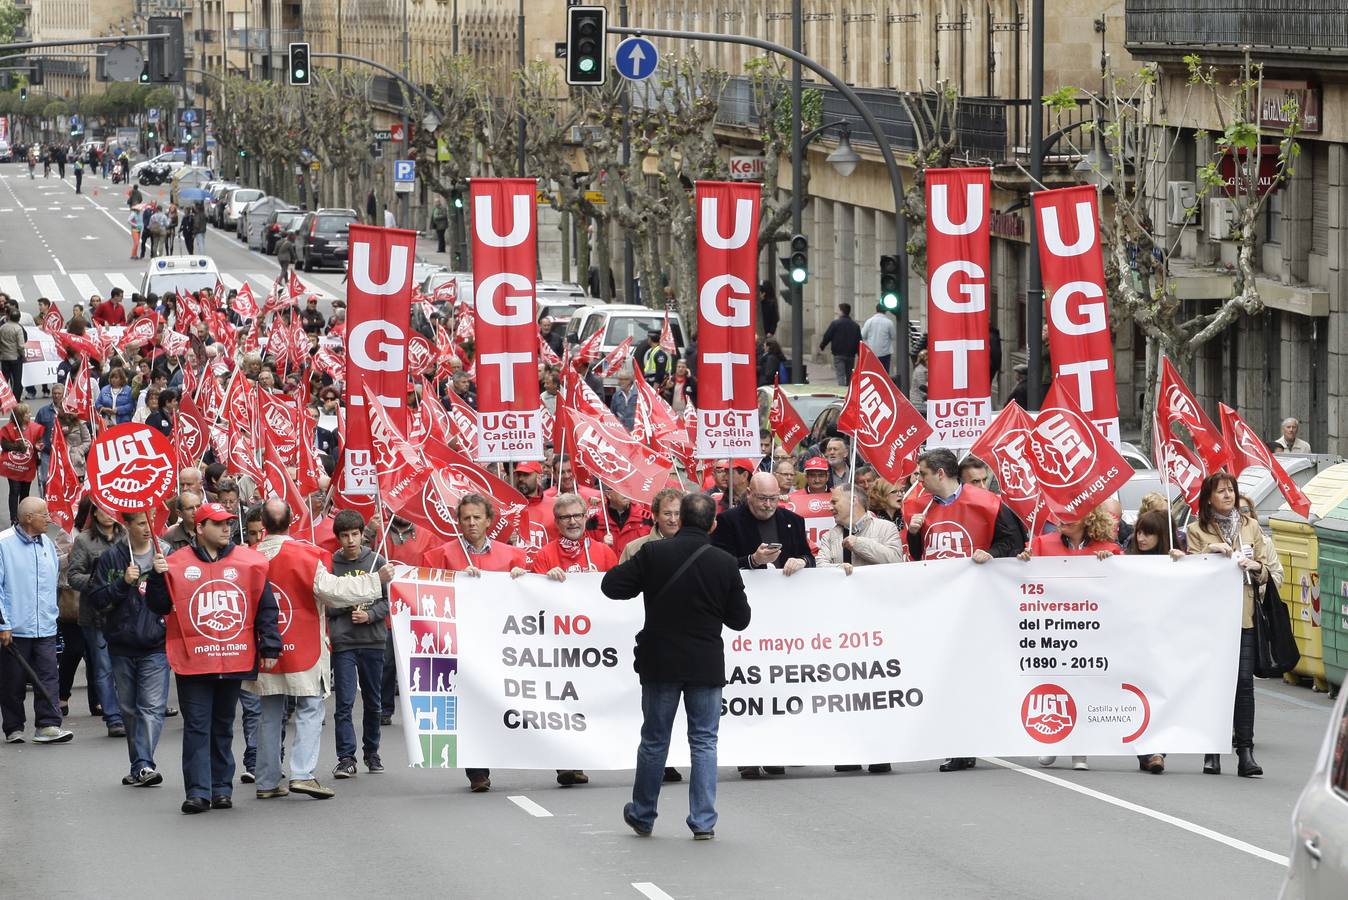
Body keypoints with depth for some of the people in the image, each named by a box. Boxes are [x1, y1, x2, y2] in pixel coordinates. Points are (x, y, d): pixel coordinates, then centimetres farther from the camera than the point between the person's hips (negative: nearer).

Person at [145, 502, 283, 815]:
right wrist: (158, 577, -14)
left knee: (223, 727, 12)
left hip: (234, 659, 2)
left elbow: (266, 608, 7)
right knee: (197, 727, -4)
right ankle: (198, 792, -5)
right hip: (193, 660, -2)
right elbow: (159, 606, 2)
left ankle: (222, 788, 18)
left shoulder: (249, 562, 4)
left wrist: (269, 647, 2)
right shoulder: (178, 564, 2)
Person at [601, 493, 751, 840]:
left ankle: (642, 815, 24)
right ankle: (704, 821, 2)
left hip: (660, 663, 0)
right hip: (706, 665, 0)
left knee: (654, 740, 12)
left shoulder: (653, 554, -10)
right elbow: (740, 619, 0)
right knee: (704, 741, 6)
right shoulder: (725, 564, -7)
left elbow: (611, 586, -6)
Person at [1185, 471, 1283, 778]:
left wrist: (1256, 567, -8)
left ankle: (1245, 752, -7)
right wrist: (1210, 551, -15)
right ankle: (1212, 752, 7)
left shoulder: (1251, 527, 13)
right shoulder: (1197, 530, 7)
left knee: (1244, 681, -6)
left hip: (1245, 617, 1)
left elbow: (1275, 572, 12)